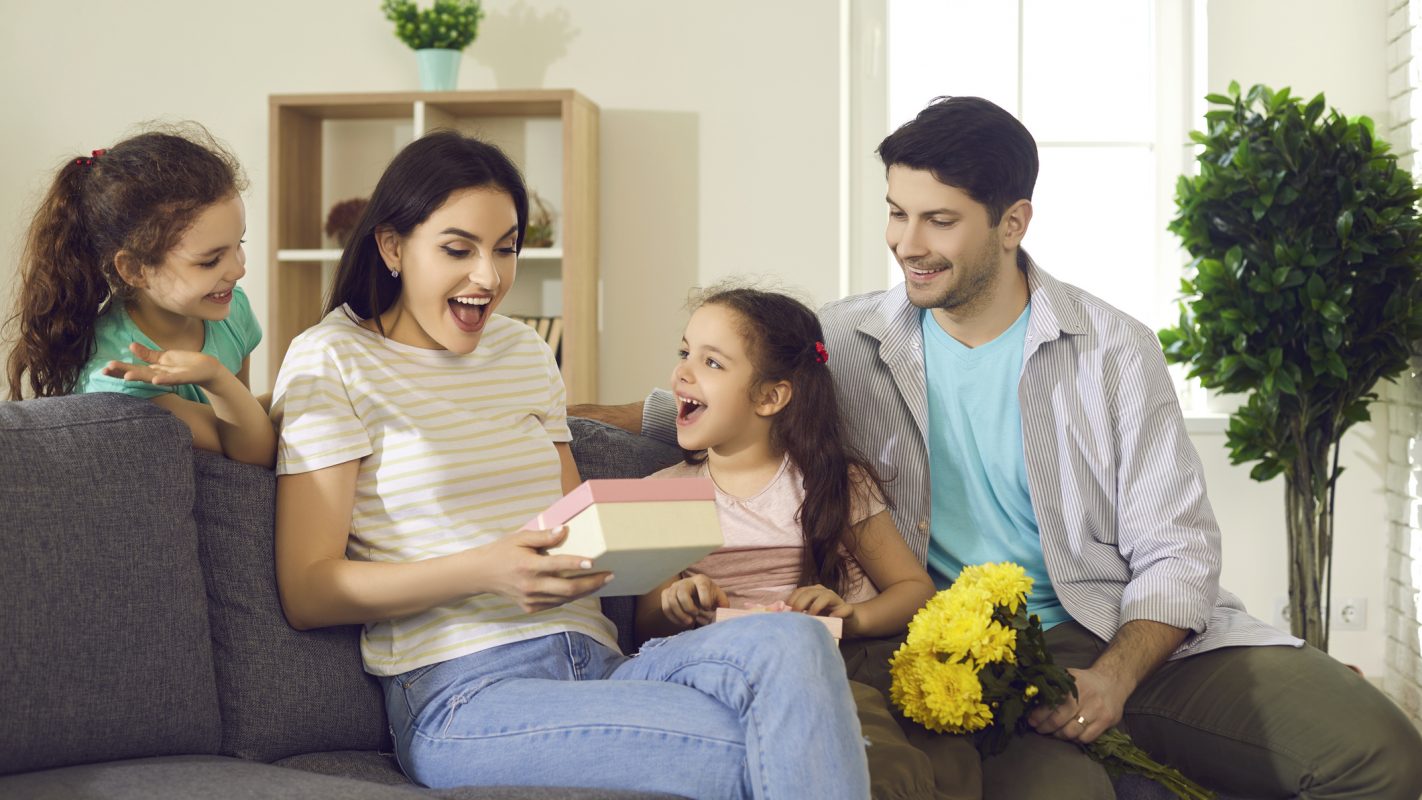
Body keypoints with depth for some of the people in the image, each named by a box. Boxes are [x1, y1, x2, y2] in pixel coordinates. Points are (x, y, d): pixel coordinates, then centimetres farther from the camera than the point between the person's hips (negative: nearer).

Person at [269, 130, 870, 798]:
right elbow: (307, 592, -5)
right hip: (460, 697, -6)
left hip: (596, 663, 6)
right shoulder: (331, 361, 3)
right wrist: (483, 571, -20)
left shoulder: (524, 353, 22)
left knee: (792, 640, -28)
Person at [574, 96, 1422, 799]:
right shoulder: (847, 341, 6)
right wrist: (568, 415, 5)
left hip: (1129, 637, 2)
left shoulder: (1115, 351, 1)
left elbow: (1177, 554, 0)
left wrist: (1113, 679, -17)